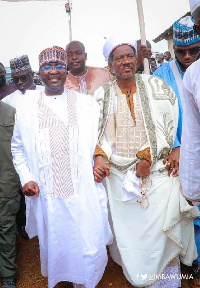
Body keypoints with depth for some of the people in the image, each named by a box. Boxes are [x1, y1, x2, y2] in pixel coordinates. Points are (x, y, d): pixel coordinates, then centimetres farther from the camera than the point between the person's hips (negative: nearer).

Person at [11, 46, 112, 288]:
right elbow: (17, 147, 12)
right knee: (54, 247, 16)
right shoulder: (26, 106, 7)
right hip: (46, 195, 1)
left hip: (84, 193, 0)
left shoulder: (87, 104, 4)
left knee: (89, 249, 5)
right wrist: (26, 178, 1)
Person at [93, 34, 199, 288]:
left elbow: (170, 124, -2)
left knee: (162, 229, -5)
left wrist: (147, 155, -10)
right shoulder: (101, 95, 10)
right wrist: (99, 156, -12)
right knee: (127, 229, 6)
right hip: (118, 174, 2)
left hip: (157, 171, -1)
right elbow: (95, 131, 7)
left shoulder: (156, 86, 5)